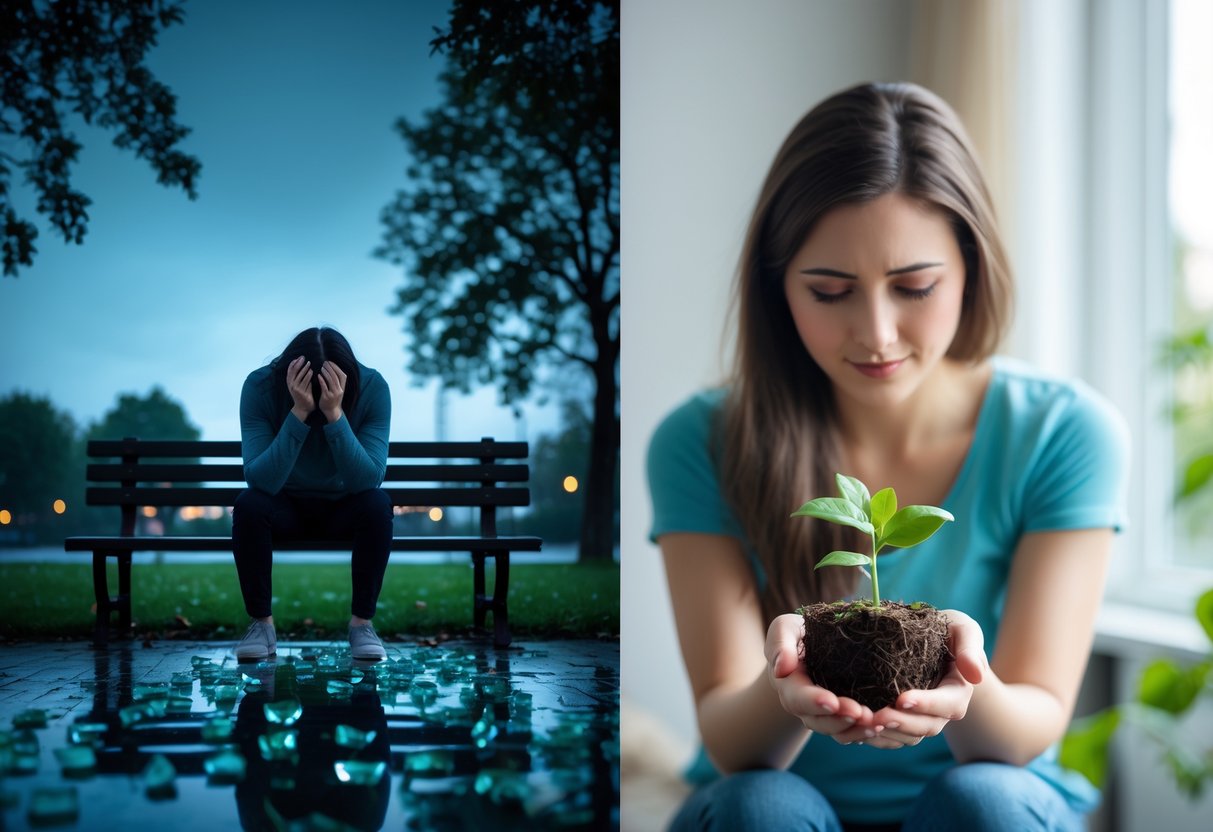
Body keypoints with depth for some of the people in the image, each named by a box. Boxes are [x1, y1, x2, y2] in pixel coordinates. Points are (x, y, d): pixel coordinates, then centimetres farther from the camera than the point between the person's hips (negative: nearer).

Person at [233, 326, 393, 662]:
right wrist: (299, 412, -42)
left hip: (343, 507, 0)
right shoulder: (260, 386, -24)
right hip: (285, 506, 0)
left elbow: (368, 479, -31)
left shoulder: (371, 387, -23)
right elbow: (261, 480, -32)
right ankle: (262, 622, -16)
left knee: (377, 504, -31)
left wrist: (335, 414, -42)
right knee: (249, 505, -31)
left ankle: (362, 622, -17)